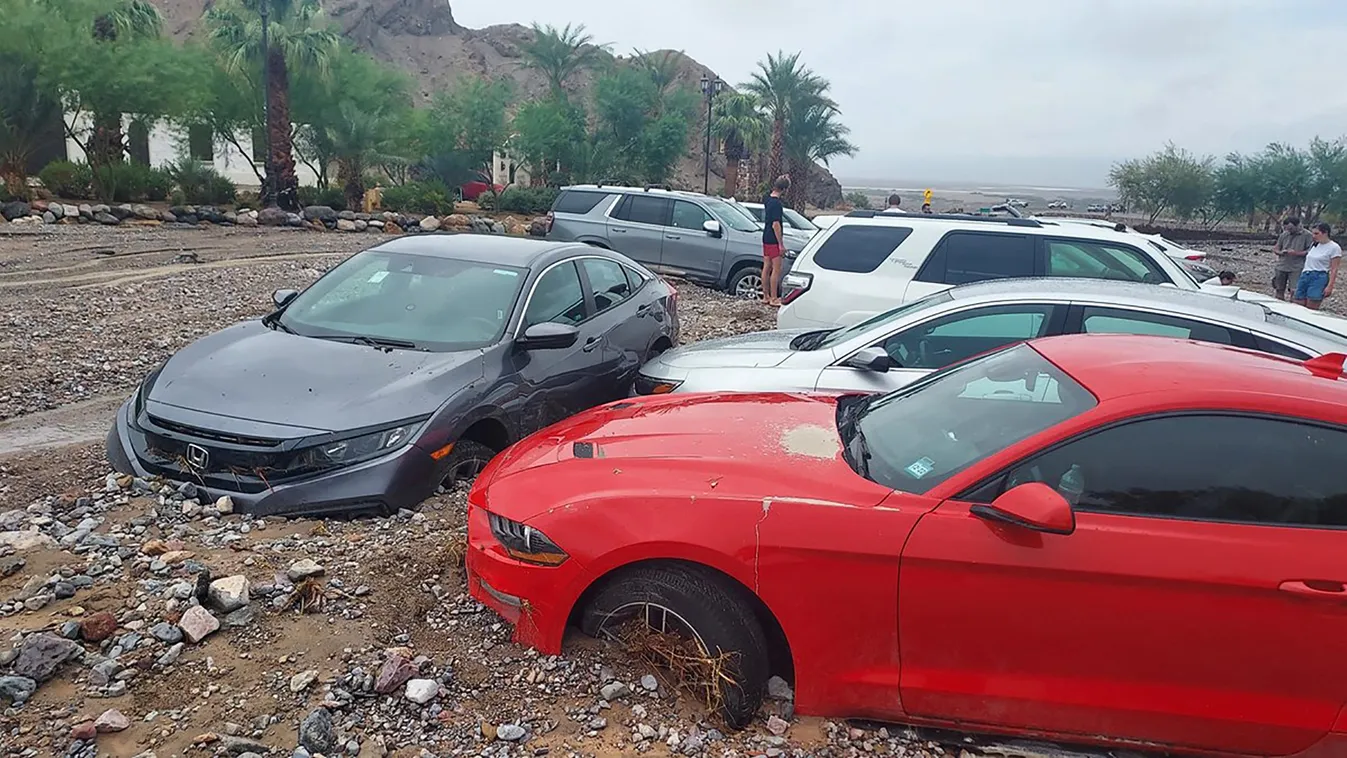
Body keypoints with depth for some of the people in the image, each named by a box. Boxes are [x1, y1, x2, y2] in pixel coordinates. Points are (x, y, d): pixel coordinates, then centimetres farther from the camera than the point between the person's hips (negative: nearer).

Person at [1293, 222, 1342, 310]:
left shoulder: (1334, 248, -4)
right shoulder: (1315, 245, 16)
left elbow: (1334, 270, -7)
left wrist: (1330, 286, -15)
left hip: (1319, 278, -7)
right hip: (1304, 276, 7)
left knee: (1311, 310, -11)